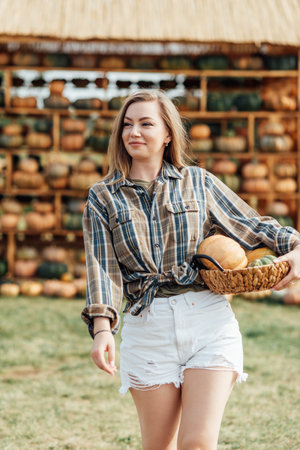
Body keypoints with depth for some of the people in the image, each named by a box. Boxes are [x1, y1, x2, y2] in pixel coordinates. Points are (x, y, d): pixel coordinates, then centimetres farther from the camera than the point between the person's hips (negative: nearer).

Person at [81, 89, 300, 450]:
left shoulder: (198, 183, 9)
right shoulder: (103, 197, 9)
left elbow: (253, 226, 14)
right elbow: (101, 266, -2)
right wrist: (102, 327, -17)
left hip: (209, 321, -1)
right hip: (147, 327, 1)